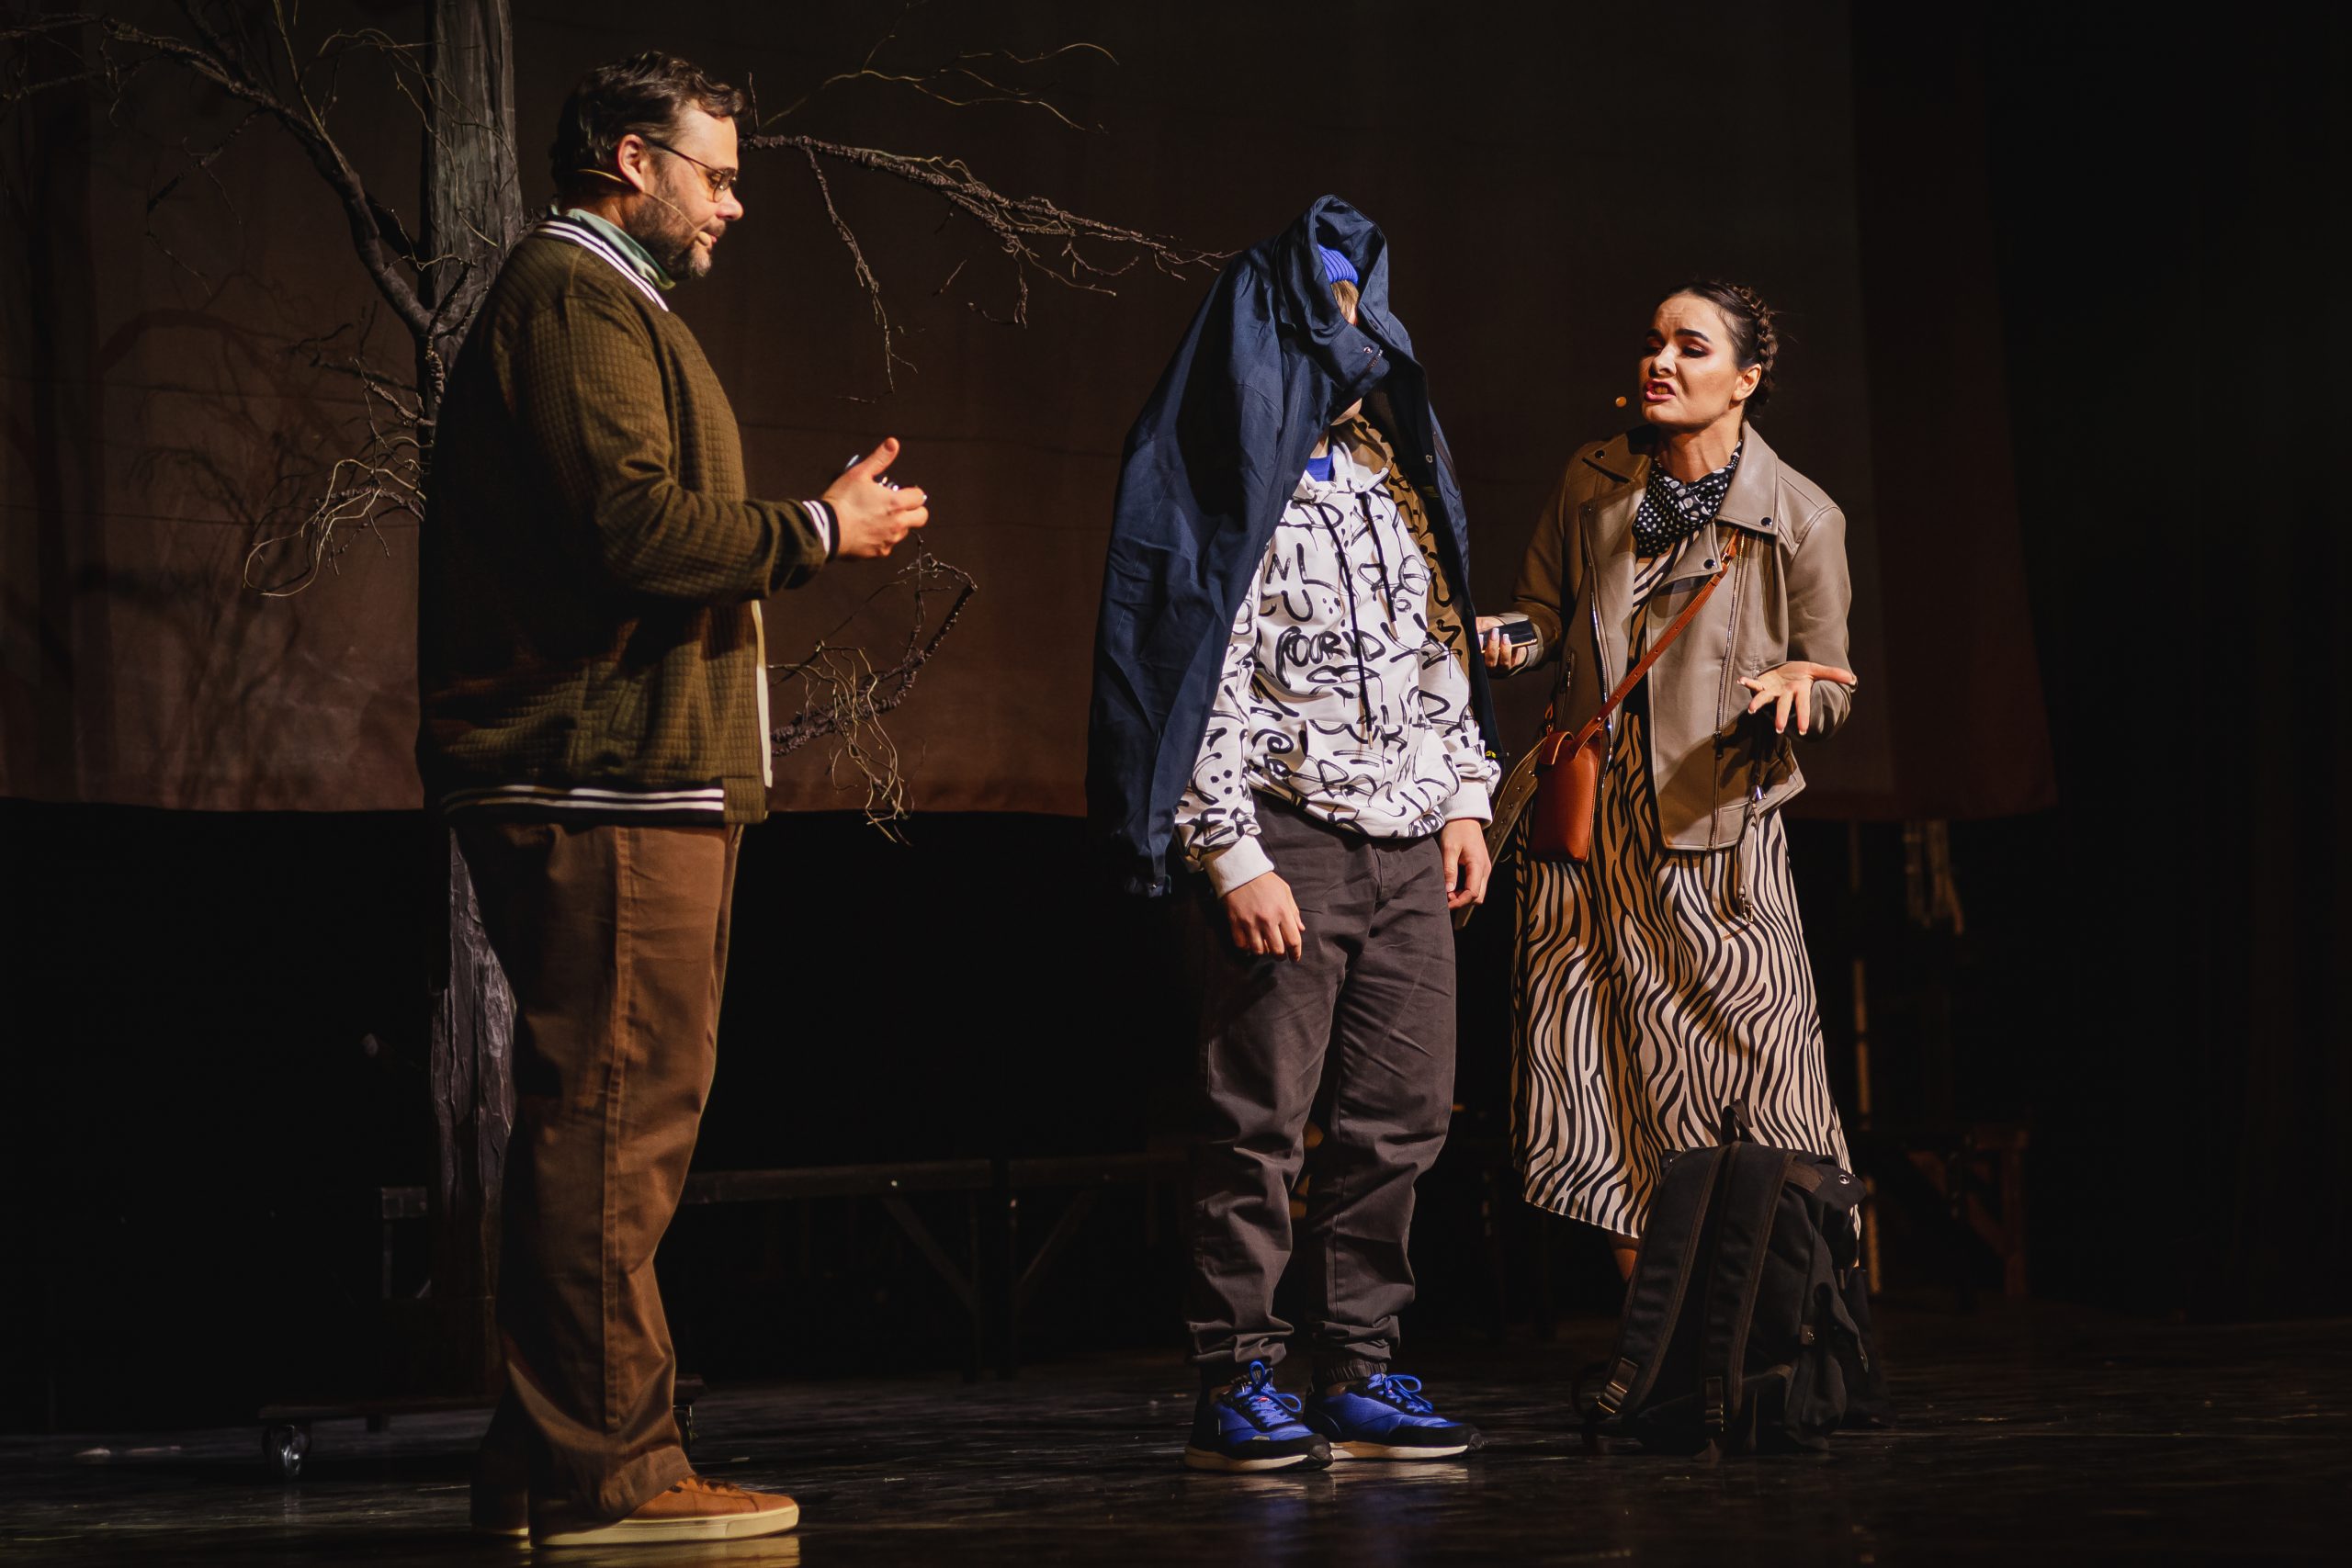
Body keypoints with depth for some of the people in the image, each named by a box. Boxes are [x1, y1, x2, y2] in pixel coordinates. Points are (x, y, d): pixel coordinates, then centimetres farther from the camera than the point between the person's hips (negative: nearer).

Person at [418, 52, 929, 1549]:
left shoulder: (607, 301, 27)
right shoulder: (575, 301, -9)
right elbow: (637, 527, -19)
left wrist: (816, 521, 17)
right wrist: (817, 529, -8)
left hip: (630, 776, 11)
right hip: (608, 782, -11)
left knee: (601, 1126, 13)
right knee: (614, 1122, -11)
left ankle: (552, 1465, 18)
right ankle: (609, 1469, -9)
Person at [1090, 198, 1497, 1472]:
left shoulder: (1388, 461, 16)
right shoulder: (1229, 475, -6)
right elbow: (1199, 675, -11)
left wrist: (1462, 799, 13)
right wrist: (1233, 859, -15)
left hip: (1408, 842, 7)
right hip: (1290, 835, -7)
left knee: (1401, 1116, 6)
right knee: (1262, 1118, -6)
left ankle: (1357, 1374, 12)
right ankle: (1234, 1386, -1)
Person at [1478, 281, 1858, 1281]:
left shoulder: (1801, 520, -3)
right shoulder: (1593, 484, 6)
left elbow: (1828, 685, 4)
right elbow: (1546, 609, 17)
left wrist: (1795, 692, -19)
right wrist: (1510, 638, -6)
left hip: (1718, 833, -4)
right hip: (1587, 823, 4)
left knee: (1753, 1091, -7)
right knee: (1597, 1086, 3)